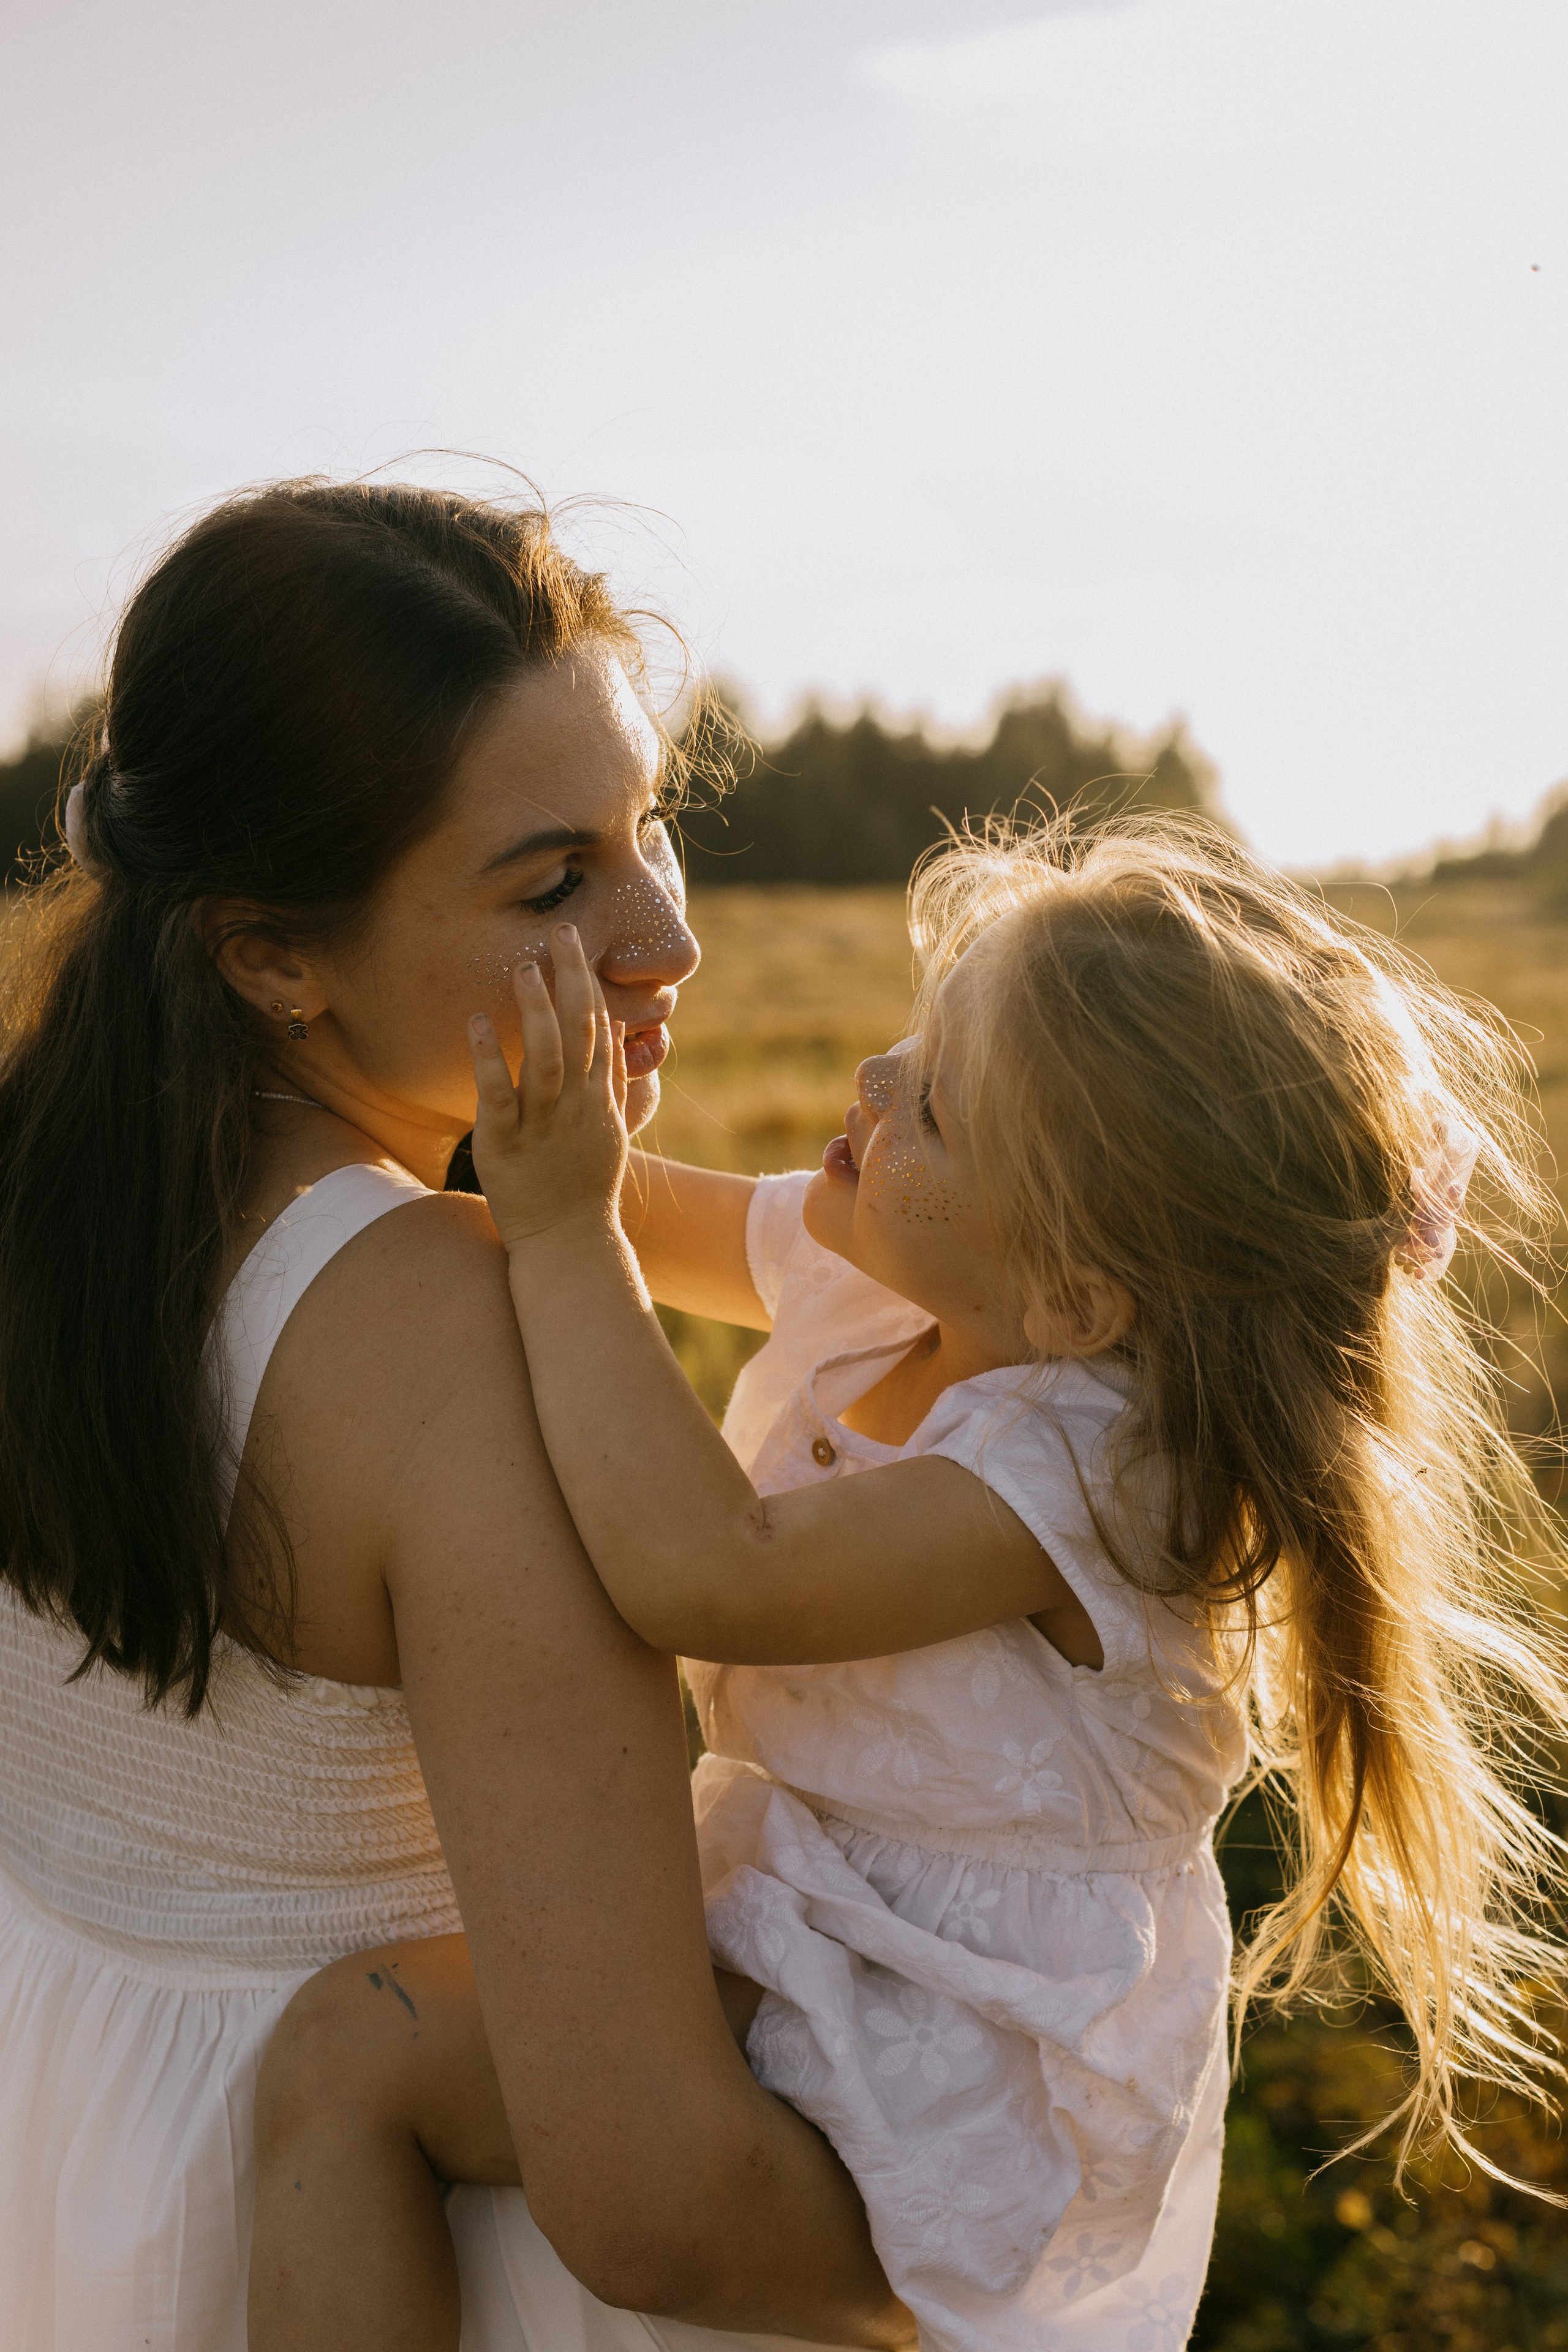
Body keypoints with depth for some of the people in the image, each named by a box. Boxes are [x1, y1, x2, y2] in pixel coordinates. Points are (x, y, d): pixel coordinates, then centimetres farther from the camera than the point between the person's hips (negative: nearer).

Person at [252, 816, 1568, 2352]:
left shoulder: (1092, 1468, -30)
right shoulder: (861, 1269, -6)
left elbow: (709, 1575, -37)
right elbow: (673, 1220, 13)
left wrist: (559, 1230, -32)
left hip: (940, 2071, -8)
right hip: (777, 1889, 8)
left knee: (345, 2050, -17)